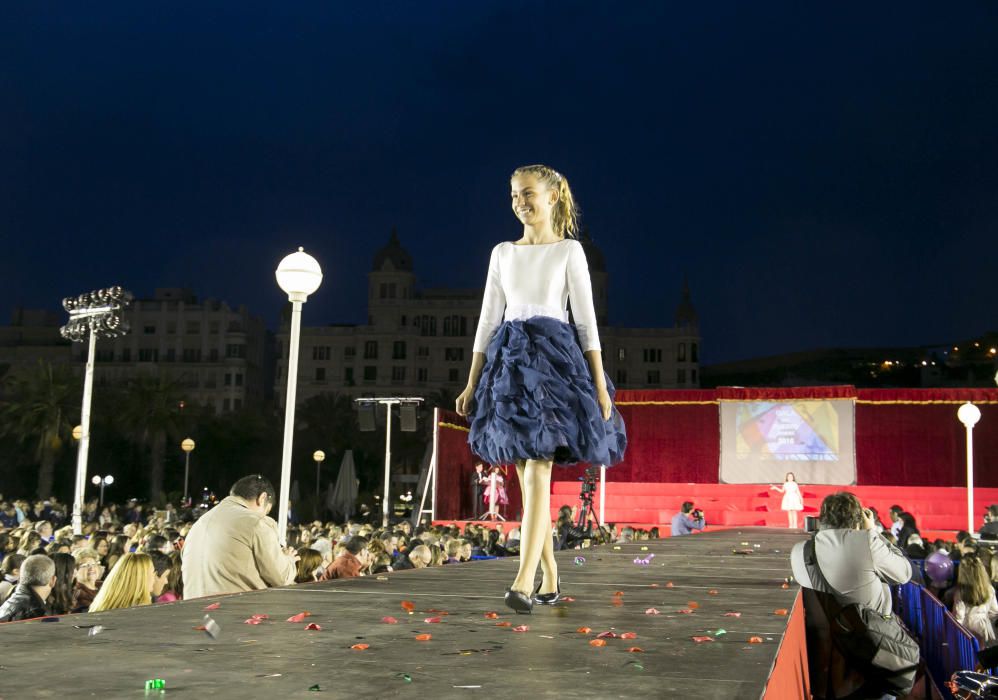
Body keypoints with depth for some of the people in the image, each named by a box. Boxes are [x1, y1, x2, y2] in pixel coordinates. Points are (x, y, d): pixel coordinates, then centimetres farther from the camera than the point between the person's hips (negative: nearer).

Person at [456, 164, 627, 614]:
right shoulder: (502, 253, 14)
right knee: (529, 479, 6)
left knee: (536, 473, -14)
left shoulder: (569, 251, 3)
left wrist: (599, 383, -7)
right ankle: (550, 579, 17)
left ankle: (524, 581, -17)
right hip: (510, 362, 5)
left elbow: (586, 319, 0)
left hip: (555, 358, -4)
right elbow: (488, 320, 14)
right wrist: (472, 383, 11)